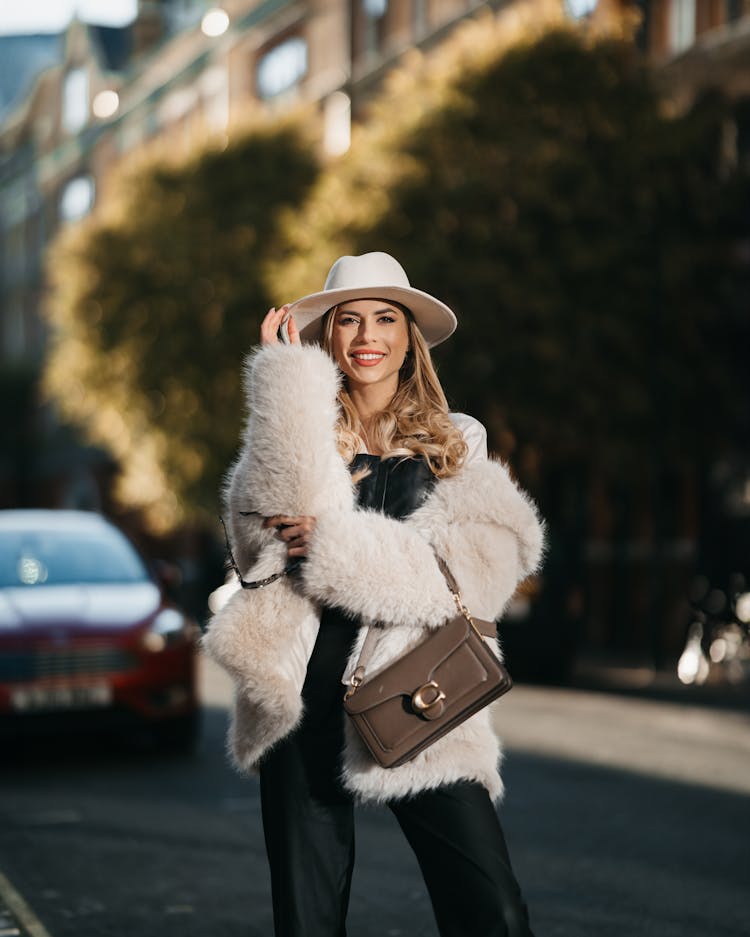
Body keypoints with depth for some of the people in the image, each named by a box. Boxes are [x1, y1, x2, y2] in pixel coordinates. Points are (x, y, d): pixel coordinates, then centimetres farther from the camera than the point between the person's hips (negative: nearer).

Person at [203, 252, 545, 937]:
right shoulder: (298, 431, 10)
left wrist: (338, 547, -11)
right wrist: (287, 372, -9)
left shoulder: (455, 444, 13)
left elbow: (481, 566, -4)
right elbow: (277, 519, -13)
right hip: (307, 700, 1)